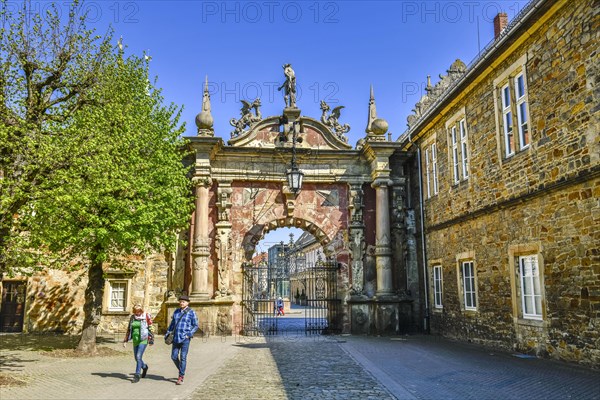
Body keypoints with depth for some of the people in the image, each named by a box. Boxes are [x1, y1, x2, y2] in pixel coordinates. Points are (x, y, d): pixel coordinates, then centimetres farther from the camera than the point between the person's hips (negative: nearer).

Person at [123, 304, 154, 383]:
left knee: (138, 357, -12)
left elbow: (150, 328, -3)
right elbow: (129, 329, 14)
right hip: (135, 340, 6)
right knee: (136, 358, 13)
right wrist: (125, 341, 10)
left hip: (143, 340, -6)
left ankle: (137, 375, -4)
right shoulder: (132, 317, 7)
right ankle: (144, 367, 41)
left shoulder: (146, 317, -7)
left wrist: (151, 340, -2)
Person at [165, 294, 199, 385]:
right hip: (176, 337, 5)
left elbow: (195, 326, -1)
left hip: (185, 338, -5)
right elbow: (172, 323, 19)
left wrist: (189, 334, -12)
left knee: (183, 357, -5)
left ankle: (181, 377, 4)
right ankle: (182, 371, 30)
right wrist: (168, 333, 9)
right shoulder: (176, 312, 11)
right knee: (174, 357, 6)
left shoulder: (191, 312, -4)